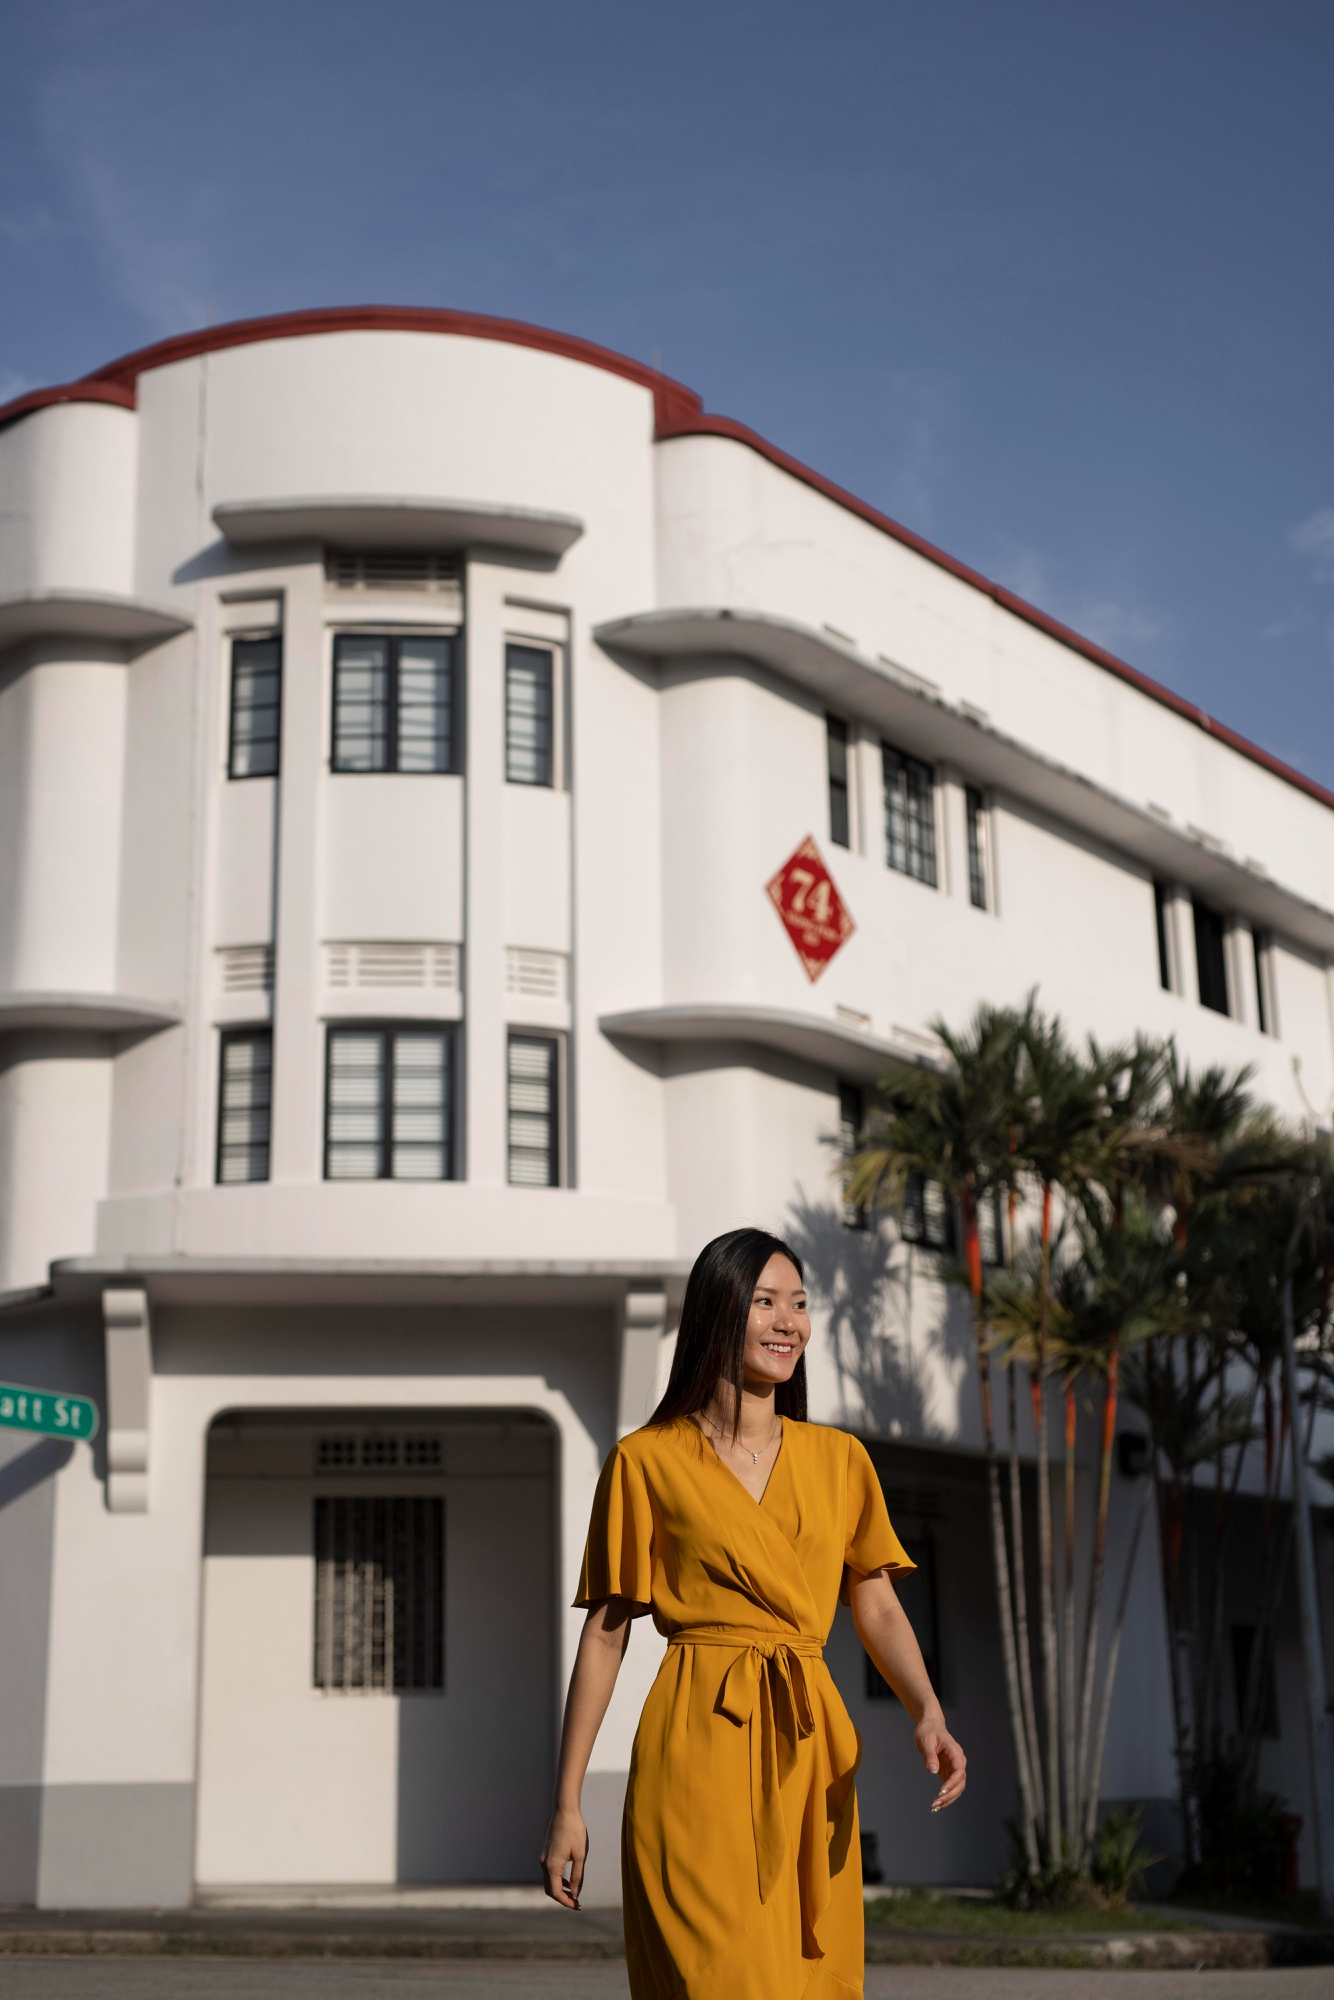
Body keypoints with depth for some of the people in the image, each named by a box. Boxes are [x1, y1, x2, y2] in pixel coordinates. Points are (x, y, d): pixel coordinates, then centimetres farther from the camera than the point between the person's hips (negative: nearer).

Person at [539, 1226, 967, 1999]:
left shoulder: (840, 1460, 12)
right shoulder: (647, 1462, 1)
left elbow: (879, 1609, 9)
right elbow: (605, 1634, 2)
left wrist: (929, 1715, -11)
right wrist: (568, 1806, 0)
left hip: (813, 1756, 4)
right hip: (700, 1752, -4)